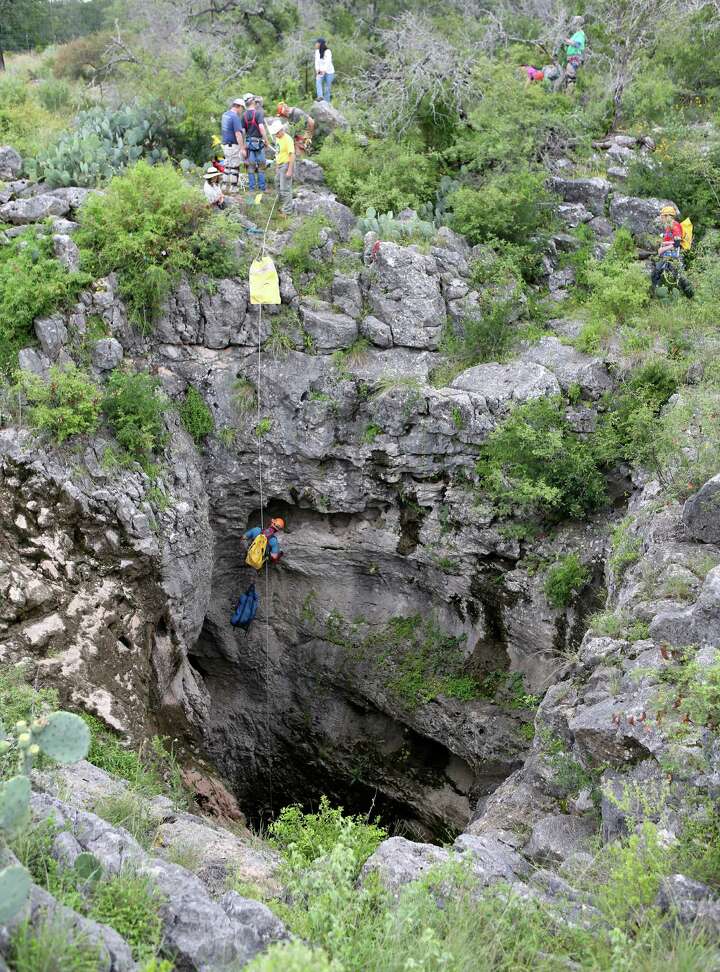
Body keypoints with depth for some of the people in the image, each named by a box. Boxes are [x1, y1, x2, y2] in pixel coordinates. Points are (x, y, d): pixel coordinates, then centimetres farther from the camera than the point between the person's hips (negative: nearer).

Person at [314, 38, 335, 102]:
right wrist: (317, 69, -16)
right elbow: (316, 61, 1)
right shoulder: (317, 51, 3)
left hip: (329, 72, -3)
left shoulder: (327, 51, -14)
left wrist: (324, 70, -37)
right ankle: (320, 97, -40)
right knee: (318, 81, -26)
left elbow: (328, 62, -24)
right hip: (320, 71, 3)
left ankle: (326, 103, 6)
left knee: (327, 87, -2)